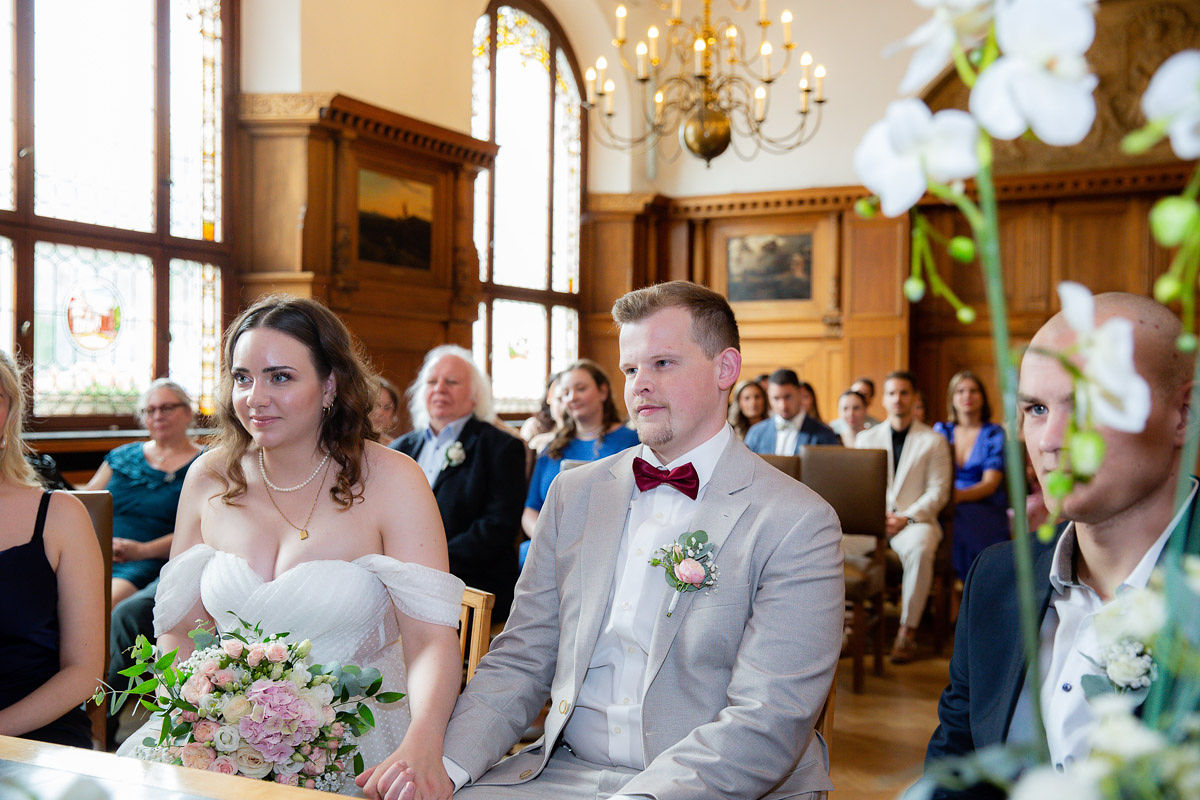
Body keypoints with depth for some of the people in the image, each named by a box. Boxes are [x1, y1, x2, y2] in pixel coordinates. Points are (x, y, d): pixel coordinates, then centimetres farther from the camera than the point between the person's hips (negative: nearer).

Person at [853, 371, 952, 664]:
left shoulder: (933, 441, 10)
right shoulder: (866, 439, 18)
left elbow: (938, 491, 2)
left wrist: (906, 517, -13)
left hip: (914, 520, -2)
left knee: (920, 549, -38)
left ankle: (908, 629, -25)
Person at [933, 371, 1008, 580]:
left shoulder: (994, 433, 5)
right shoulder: (941, 431, 16)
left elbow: (990, 484, -5)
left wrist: (957, 496, -25)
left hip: (986, 509, -2)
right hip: (948, 508, 3)